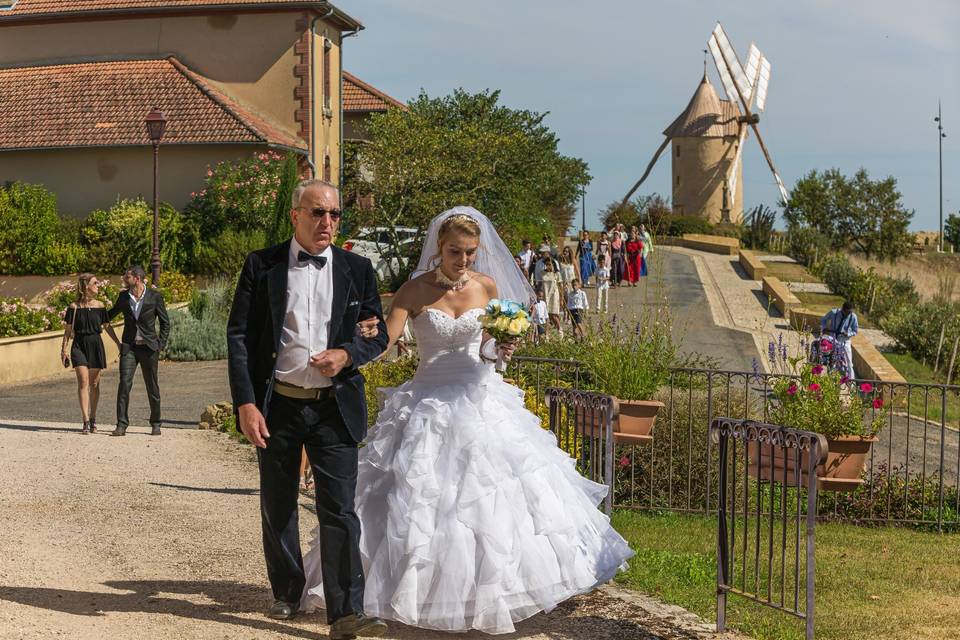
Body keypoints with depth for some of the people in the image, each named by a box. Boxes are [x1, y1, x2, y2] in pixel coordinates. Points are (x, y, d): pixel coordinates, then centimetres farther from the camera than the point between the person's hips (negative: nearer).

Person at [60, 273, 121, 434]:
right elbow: (68, 330, 3)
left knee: (94, 383, 7)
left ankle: (93, 419, 20)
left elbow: (107, 326, 13)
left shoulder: (99, 306, 5)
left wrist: (119, 344, 11)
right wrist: (64, 349, -1)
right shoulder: (74, 307, -2)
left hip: (96, 344, 3)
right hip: (79, 345, -3)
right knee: (83, 381, -12)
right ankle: (86, 421, -14)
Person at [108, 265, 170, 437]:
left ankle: (155, 424, 21)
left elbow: (165, 322, 2)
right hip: (129, 346, 2)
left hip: (149, 347, -2)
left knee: (152, 387, 6)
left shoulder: (154, 296, -4)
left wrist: (161, 344, -6)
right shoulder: (123, 296, 4)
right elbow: (111, 314, 23)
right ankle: (121, 425, -10)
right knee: (124, 384, -12)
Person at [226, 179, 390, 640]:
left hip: (334, 408, 0)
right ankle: (286, 593, 32)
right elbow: (239, 335, -2)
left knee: (339, 510, -7)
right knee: (277, 509, 14)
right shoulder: (262, 265, 0)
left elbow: (379, 335, 9)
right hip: (277, 406, 1)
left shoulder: (357, 270, 4)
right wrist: (245, 403, -10)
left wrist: (347, 354, -13)